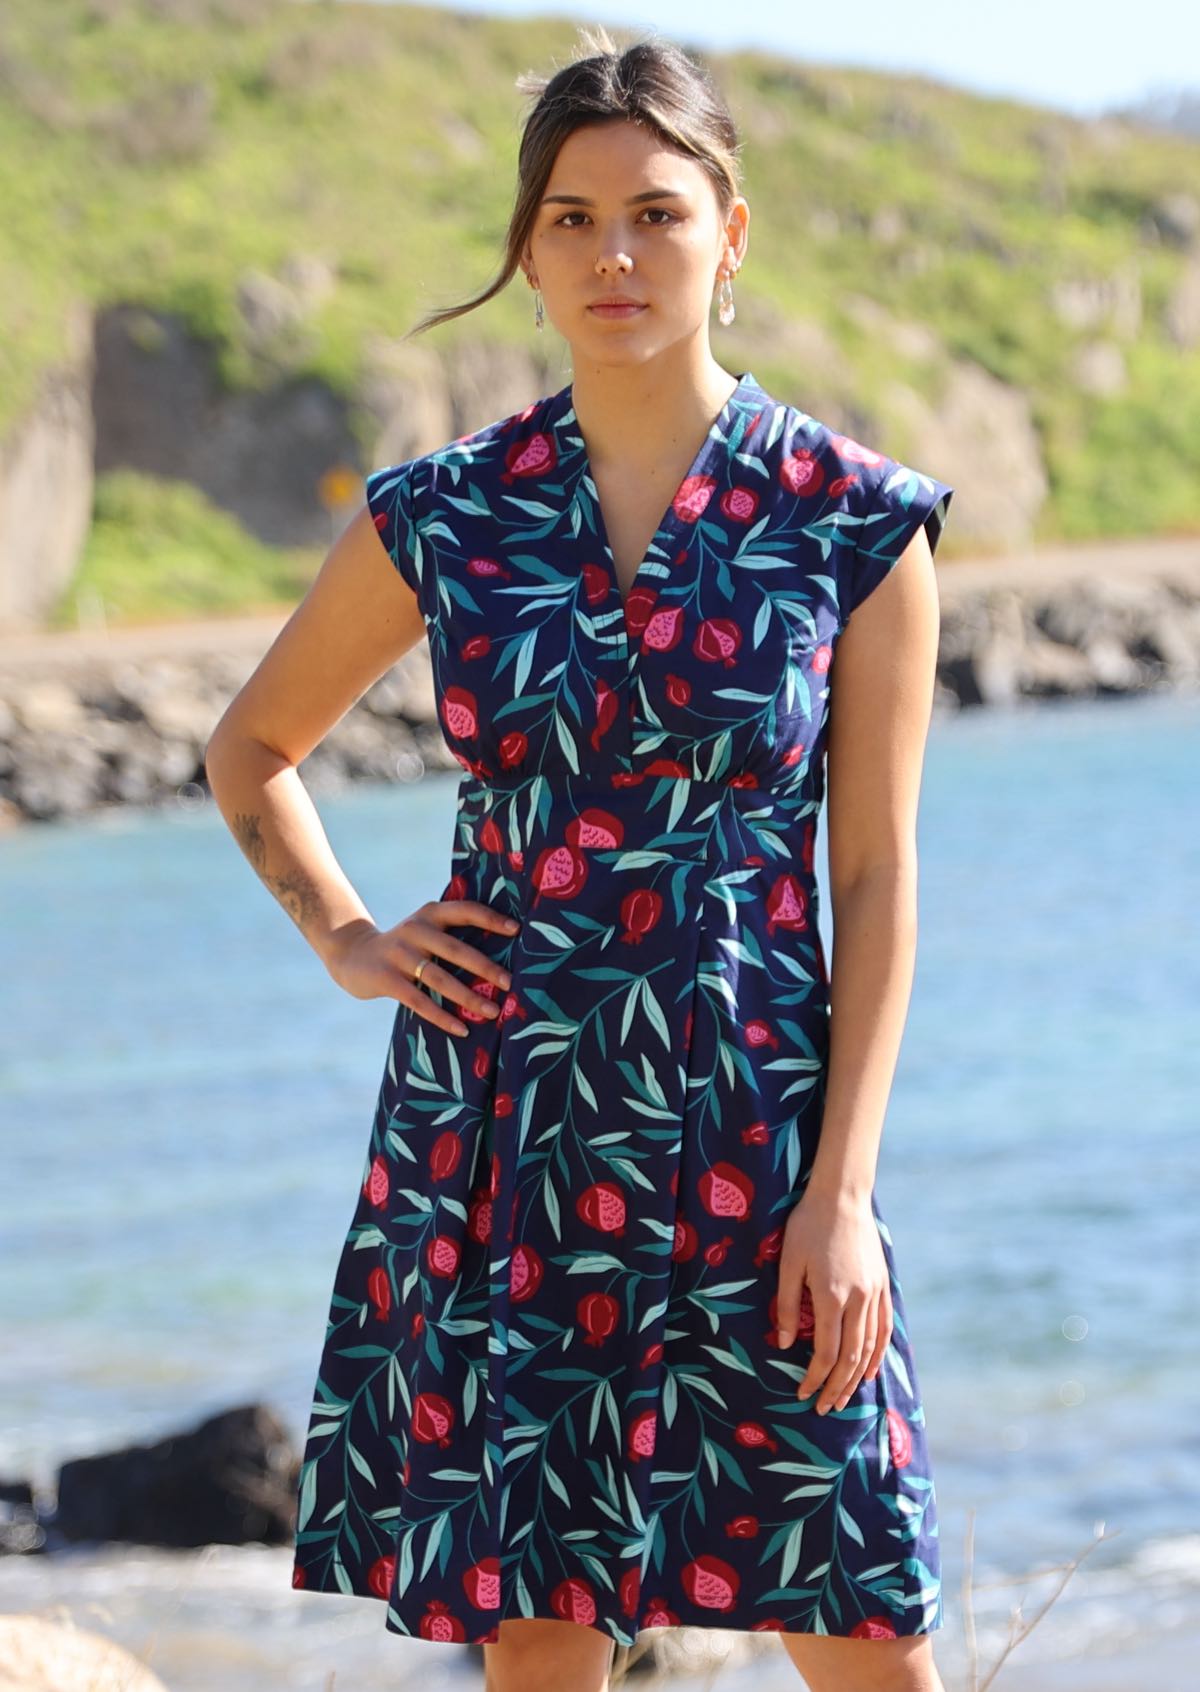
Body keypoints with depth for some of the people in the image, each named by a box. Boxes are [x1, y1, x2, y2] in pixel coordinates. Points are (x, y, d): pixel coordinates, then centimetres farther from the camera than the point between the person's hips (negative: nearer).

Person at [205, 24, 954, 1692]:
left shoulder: (854, 522, 0)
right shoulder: (443, 520, 4)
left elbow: (875, 880, -1)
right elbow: (252, 749, 21)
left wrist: (843, 1192, -8)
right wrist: (343, 938, 5)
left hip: (750, 1132, -1)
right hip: (496, 1131, 2)